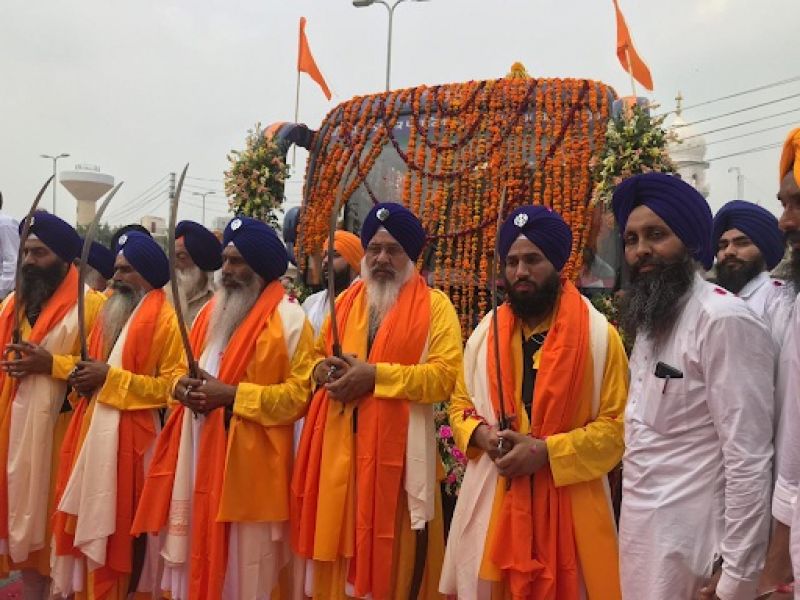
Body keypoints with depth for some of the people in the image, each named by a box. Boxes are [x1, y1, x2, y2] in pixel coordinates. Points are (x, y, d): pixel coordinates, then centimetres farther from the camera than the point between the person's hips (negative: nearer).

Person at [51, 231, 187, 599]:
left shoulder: (166, 319, -11)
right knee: (87, 519, 11)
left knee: (120, 525, 0)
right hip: (91, 429, 7)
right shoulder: (110, 310, 14)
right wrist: (85, 378, 2)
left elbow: (171, 386, -16)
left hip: (129, 436, -7)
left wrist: (111, 378, -18)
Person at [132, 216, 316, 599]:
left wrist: (233, 395, -19)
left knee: (244, 563, 3)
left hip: (248, 459, -7)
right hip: (199, 451, 7)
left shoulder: (288, 319, -9)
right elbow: (188, 368, 23)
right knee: (197, 550, 14)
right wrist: (183, 386, -1)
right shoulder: (211, 311, 14)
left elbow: (300, 392, -14)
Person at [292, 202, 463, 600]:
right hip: (338, 444, 5)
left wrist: (375, 375, -17)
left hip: (395, 446, -4)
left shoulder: (435, 306, -1)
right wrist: (325, 370, -2)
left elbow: (445, 375, -12)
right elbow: (318, 354, 22)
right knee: (336, 539, 10)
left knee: (390, 551, 3)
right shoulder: (345, 300, 16)